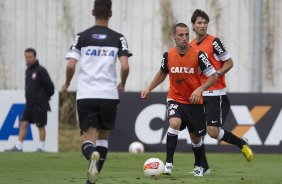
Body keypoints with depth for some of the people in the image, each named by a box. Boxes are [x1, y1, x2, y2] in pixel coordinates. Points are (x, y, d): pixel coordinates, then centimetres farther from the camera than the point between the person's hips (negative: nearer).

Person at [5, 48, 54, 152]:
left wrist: (46, 97, 3)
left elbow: (49, 85, -11)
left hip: (40, 105, -7)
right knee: (23, 123, 2)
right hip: (29, 104, 7)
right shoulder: (27, 71, 12)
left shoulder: (40, 70, -12)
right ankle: (18, 147, 3)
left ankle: (41, 147, 9)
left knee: (41, 126, 1)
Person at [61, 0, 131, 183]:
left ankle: (92, 155, -35)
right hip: (109, 95, 1)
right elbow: (125, 67, -7)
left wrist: (67, 84, 15)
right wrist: (122, 84, 14)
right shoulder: (118, 38, 3)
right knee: (103, 136, 18)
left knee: (88, 139, 0)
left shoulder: (82, 37, 3)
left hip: (86, 95, -1)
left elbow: (71, 65, -5)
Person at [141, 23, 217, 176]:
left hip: (194, 102, 0)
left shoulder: (198, 55, -14)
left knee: (196, 137, 11)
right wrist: (149, 88, 5)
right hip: (175, 99, 0)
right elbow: (162, 73, 15)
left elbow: (213, 76, -9)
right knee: (174, 123, -29)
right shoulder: (168, 55, -6)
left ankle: (199, 166, 37)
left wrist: (200, 89, -23)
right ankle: (168, 163, -26)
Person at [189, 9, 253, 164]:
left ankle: (242, 145, 7)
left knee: (213, 132, -14)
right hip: (198, 94, 6)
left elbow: (229, 62, -4)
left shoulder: (214, 42, -7)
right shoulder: (190, 46, 11)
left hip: (215, 94, -6)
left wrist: (216, 75, -18)